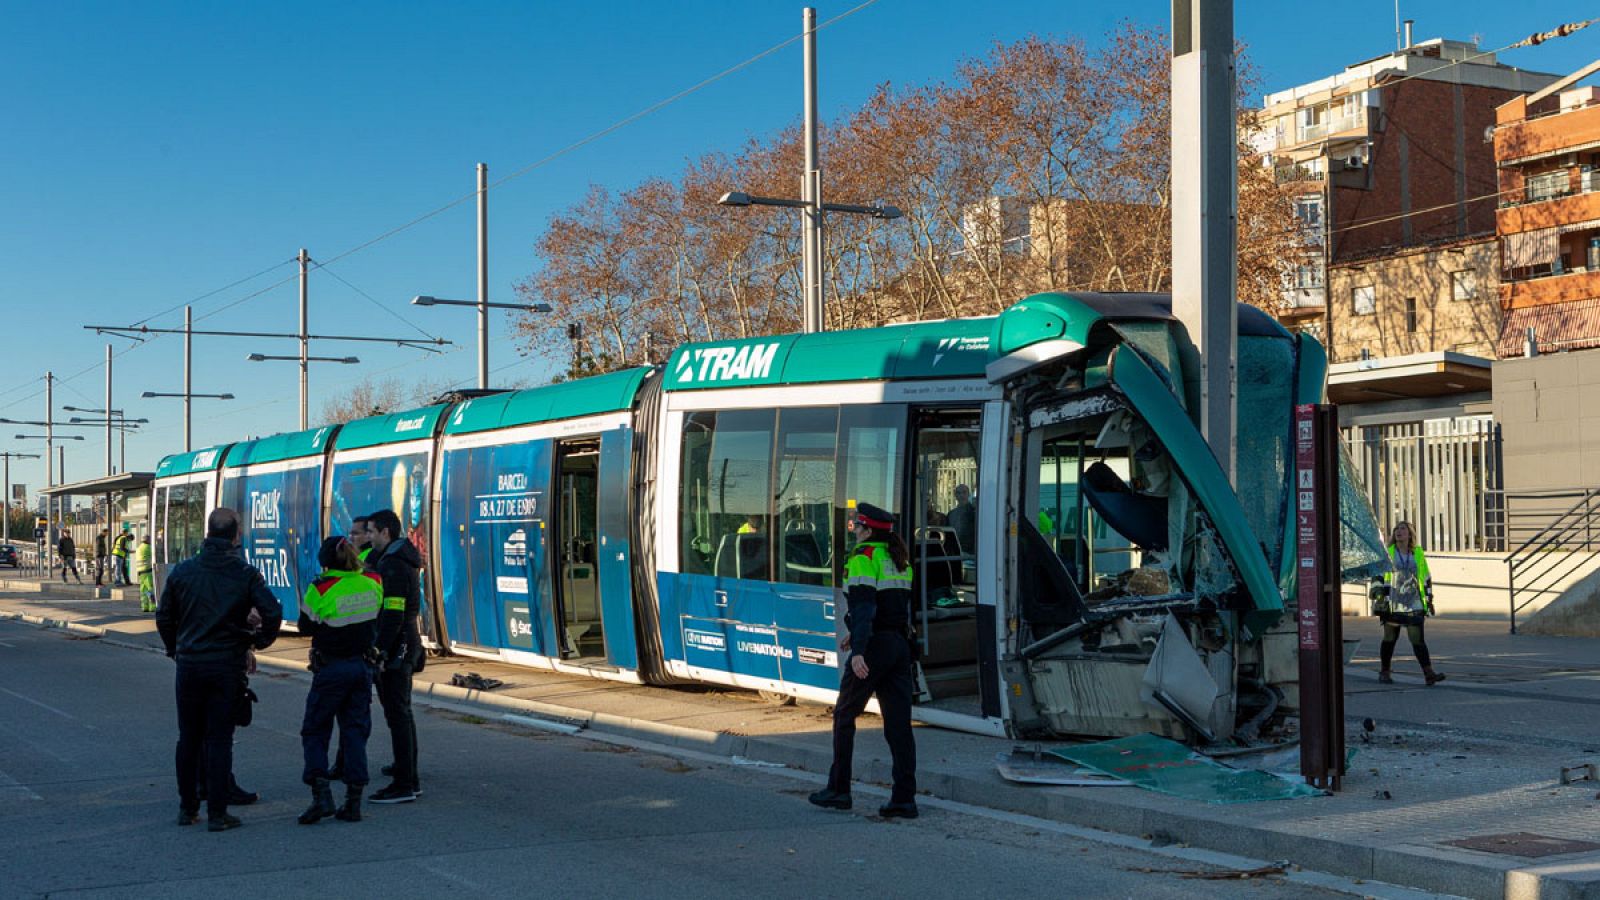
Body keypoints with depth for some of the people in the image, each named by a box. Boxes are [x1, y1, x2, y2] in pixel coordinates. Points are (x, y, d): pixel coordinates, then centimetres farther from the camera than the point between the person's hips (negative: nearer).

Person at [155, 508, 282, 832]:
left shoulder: (183, 571, 1)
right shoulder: (245, 574, -7)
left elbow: (164, 616, 7)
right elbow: (273, 613, -14)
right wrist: (258, 642, 3)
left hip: (189, 664, 2)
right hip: (227, 667, -2)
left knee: (189, 739, 14)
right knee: (219, 739, 2)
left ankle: (187, 808, 21)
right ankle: (217, 814, 3)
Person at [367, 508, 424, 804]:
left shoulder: (394, 564, -17)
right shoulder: (404, 558, 15)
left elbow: (393, 613, -22)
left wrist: (380, 650, -22)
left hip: (395, 647, -10)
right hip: (407, 644, 10)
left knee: (397, 714, -8)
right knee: (402, 713, 15)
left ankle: (403, 785, -6)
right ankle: (409, 780, 21)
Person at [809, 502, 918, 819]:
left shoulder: (862, 559, -9)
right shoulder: (898, 559, 15)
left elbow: (864, 605, -21)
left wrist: (858, 651, -28)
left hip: (874, 646, -7)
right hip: (901, 644, 7)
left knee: (844, 715, 9)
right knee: (898, 722, 4)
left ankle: (838, 790, 13)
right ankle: (904, 799, 0)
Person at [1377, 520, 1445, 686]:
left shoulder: (1418, 553, 9)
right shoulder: (1387, 553, 3)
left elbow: (1426, 578, 16)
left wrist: (1429, 598, 13)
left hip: (1414, 604, 1)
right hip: (1392, 605, -1)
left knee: (1418, 639, -6)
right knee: (1389, 638, 6)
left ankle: (1428, 673, -9)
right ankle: (1384, 672, 17)